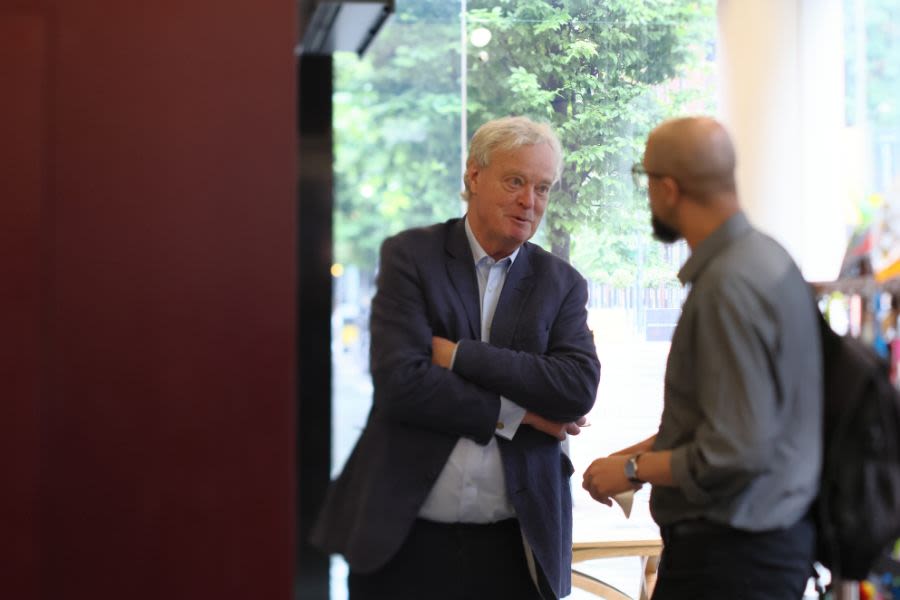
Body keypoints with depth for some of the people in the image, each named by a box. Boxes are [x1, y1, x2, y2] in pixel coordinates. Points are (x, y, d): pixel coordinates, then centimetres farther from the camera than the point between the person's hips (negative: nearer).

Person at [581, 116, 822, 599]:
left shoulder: (729, 285, -23)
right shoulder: (760, 255, 6)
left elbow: (737, 454, -25)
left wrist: (633, 469, -11)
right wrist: (646, 450, 12)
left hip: (730, 555, -9)